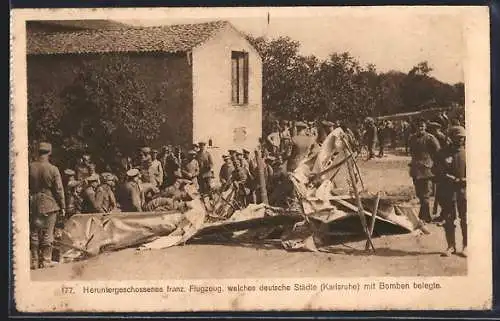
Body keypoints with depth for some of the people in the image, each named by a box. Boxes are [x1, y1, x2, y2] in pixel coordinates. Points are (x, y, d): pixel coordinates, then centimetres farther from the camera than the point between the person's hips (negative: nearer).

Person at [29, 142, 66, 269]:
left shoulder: (30, 167, -2)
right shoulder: (53, 169, -10)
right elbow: (59, 190, -7)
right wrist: (62, 207, 1)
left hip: (33, 205, 3)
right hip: (49, 205, -3)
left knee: (34, 233, 10)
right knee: (47, 233, 4)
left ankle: (34, 261, 13)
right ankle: (46, 260, 6)